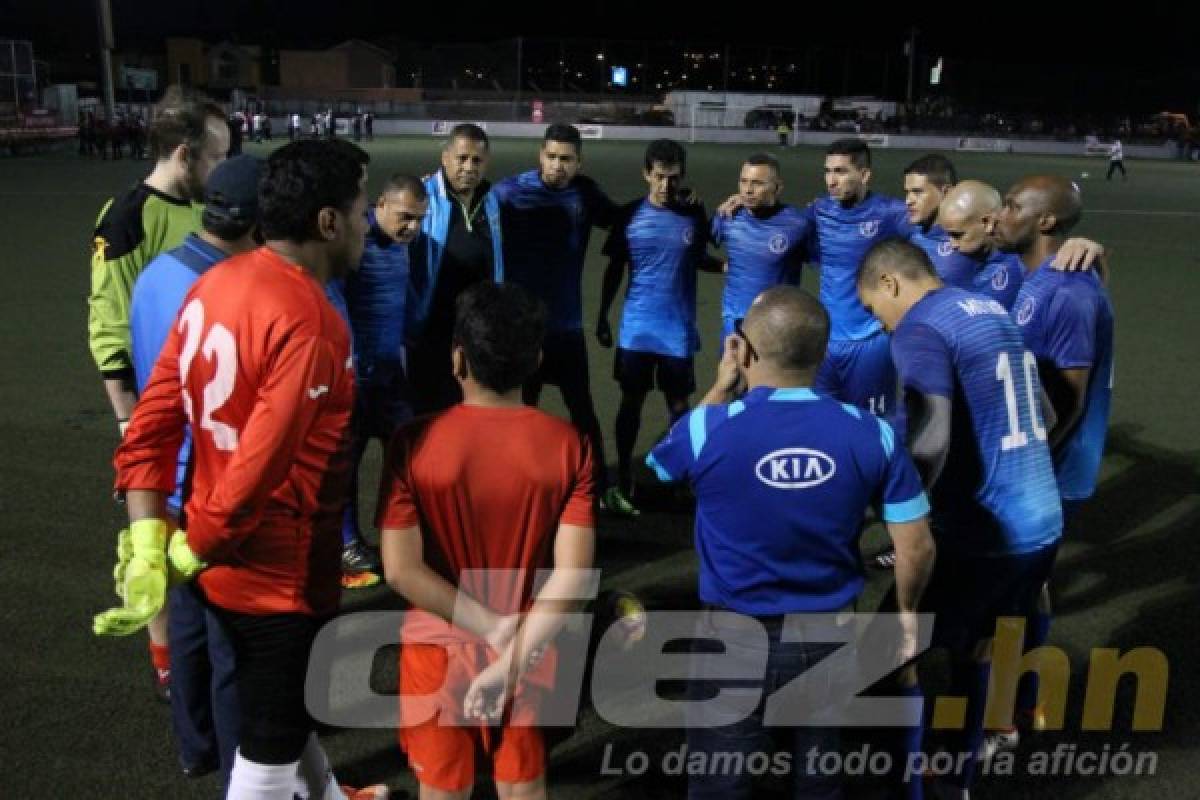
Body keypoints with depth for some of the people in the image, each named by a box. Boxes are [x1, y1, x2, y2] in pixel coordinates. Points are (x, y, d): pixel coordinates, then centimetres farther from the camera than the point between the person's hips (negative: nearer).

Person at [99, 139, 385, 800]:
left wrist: (148, 549, -1)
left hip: (228, 562, 9)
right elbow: (259, 471, -29)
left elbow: (151, 424, 0)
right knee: (270, 742, 13)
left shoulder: (215, 283, 0)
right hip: (282, 572, -9)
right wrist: (188, 554, -12)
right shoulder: (308, 324, -27)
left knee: (284, 704, 30)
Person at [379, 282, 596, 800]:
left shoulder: (414, 442, -16)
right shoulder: (568, 445, -13)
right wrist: (512, 656, -20)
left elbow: (401, 569, -19)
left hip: (439, 646, -1)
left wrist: (495, 629, -15)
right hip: (530, 651, 1)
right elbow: (572, 572, -19)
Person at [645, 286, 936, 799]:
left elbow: (658, 468, 5)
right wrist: (907, 610, 15)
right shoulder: (871, 434, -12)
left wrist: (720, 390, 7)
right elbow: (917, 547, -5)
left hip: (736, 635, -3)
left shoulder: (707, 430, -19)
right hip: (830, 634, 3)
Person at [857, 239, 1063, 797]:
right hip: (1042, 522, 9)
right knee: (978, 646, 25)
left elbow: (930, 444, -29)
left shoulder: (920, 331, -15)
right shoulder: (994, 312, 13)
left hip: (982, 533, -8)